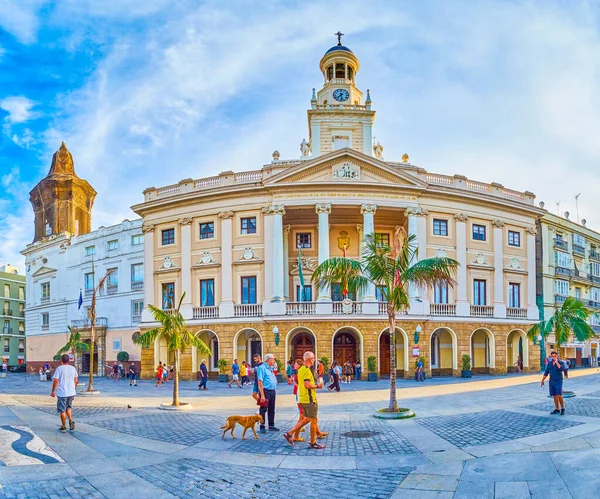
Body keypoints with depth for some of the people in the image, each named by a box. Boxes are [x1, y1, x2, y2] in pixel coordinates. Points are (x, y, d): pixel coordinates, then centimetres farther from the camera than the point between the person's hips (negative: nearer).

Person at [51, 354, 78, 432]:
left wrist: (53, 391, -2)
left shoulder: (59, 369, -8)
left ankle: (63, 427, 10)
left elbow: (56, 380, -11)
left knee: (62, 410, 5)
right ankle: (71, 420, 2)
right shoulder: (73, 368, 6)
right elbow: (76, 380, 11)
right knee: (69, 407, 22)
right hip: (71, 392, 5)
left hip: (62, 393, -5)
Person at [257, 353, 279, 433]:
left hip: (272, 391, 9)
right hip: (266, 391, -9)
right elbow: (260, 381, -19)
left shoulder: (270, 368, 15)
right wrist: (262, 395, -23)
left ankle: (271, 425, 24)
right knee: (263, 410, -1)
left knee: (272, 409, 14)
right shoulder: (262, 368, -13)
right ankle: (262, 427, 5)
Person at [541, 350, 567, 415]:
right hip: (551, 382, 5)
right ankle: (557, 409, 17)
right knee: (554, 396, 8)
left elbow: (562, 369, -26)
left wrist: (556, 362, -23)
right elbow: (546, 372, 15)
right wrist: (543, 380, 14)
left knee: (559, 395, -13)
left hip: (558, 381, -5)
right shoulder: (549, 363, 9)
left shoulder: (560, 363, -5)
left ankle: (562, 409, 1)